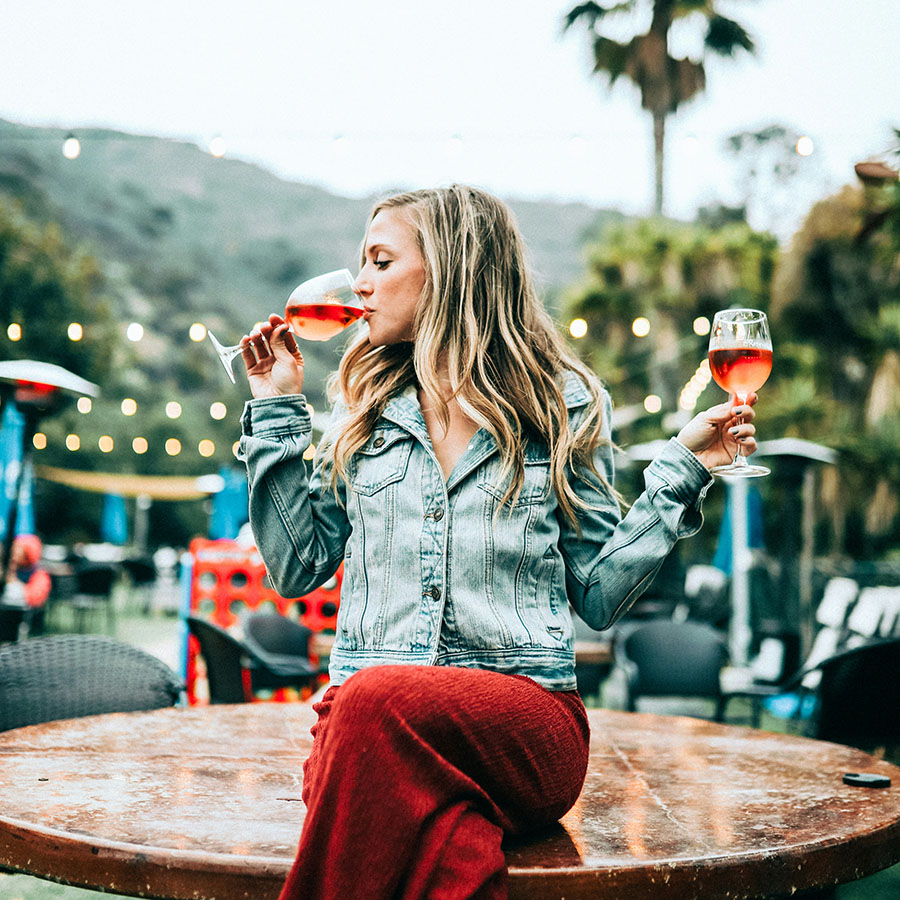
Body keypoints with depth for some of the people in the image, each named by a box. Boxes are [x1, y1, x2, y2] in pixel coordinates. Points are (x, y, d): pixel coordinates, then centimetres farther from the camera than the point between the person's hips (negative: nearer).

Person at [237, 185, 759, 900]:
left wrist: (682, 467, 0)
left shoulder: (564, 405, 8)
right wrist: (279, 410, 12)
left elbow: (599, 592, 8)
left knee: (378, 702, -35)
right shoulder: (366, 405, 16)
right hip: (370, 724, 2)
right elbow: (295, 568, 14)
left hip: (525, 715, -1)